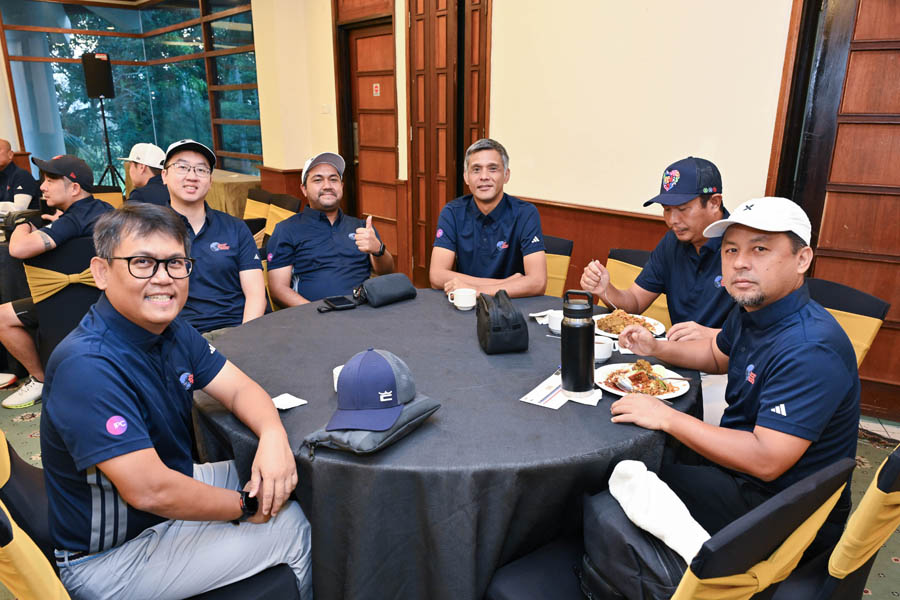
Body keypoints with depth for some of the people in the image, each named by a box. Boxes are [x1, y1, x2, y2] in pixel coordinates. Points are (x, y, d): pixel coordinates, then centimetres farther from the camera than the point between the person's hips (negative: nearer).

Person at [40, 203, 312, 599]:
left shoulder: (173, 330, -4)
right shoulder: (87, 367, -32)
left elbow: (238, 387, -4)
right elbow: (150, 491, -35)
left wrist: (273, 436, -26)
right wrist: (247, 506, -21)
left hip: (172, 484, 9)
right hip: (109, 556, -8)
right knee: (293, 527, -9)